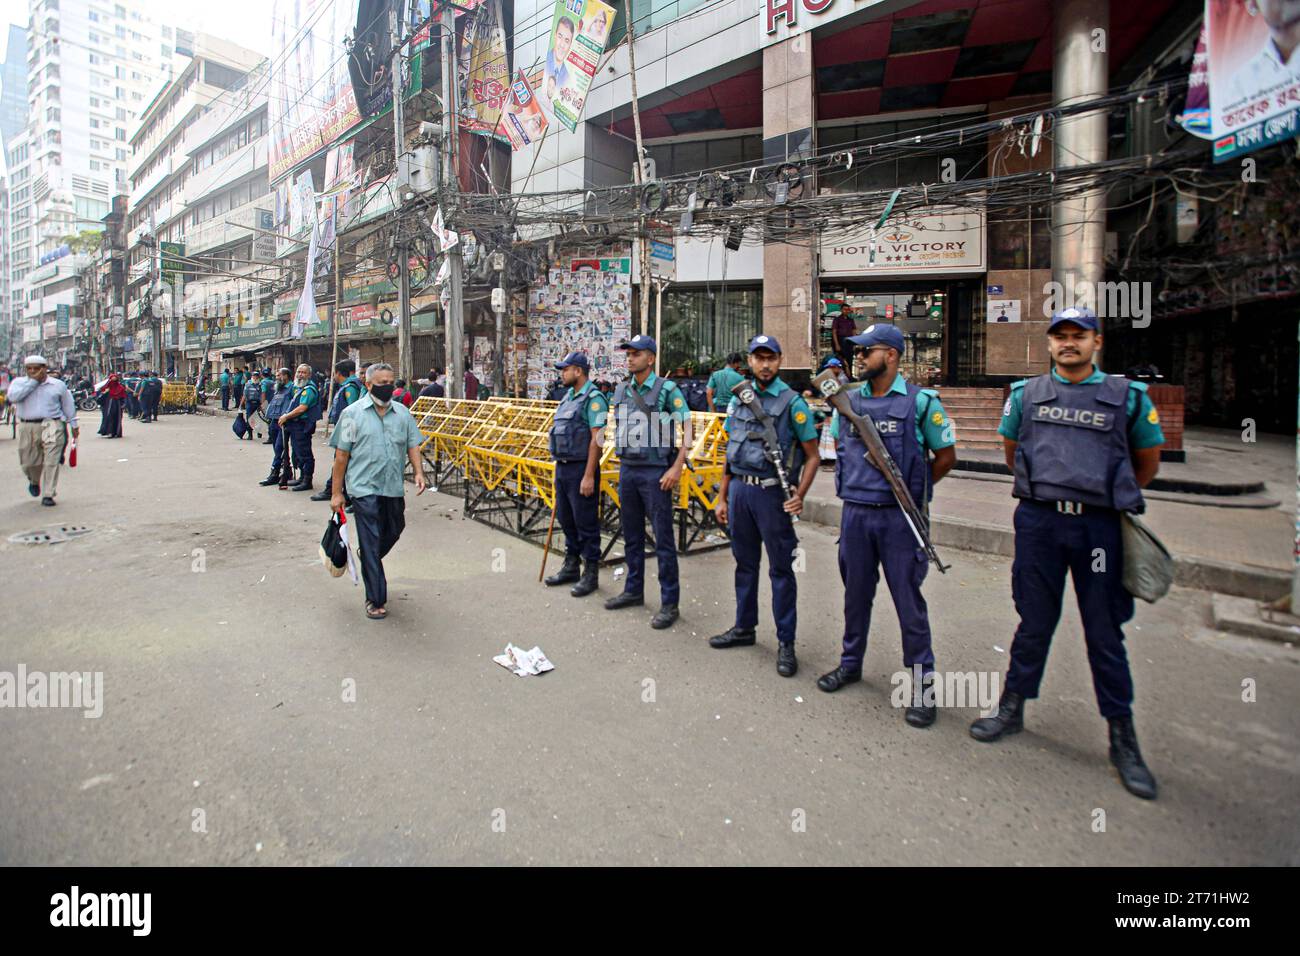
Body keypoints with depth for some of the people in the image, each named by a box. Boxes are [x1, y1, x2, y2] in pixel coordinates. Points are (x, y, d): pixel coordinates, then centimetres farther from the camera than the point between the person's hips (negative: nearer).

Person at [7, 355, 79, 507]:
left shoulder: (58, 385, 8)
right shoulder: (19, 382, 7)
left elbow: (68, 405, 15)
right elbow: (13, 396, -13)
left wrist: (73, 425, 16)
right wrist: (33, 381, -11)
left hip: (52, 425, -2)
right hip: (27, 427, 2)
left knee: (51, 462, -10)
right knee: (28, 462, 12)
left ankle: (48, 495, -5)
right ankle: (34, 481, 44)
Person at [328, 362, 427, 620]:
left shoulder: (402, 412, 8)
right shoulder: (353, 413, -3)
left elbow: (412, 444, 10)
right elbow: (341, 454, -2)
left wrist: (418, 472, -9)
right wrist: (336, 493, -3)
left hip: (394, 488, 5)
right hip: (364, 488, -4)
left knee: (393, 532, 20)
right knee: (371, 544, -2)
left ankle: (369, 562, 50)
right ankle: (375, 600, 8)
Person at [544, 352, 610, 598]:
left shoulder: (593, 398, -12)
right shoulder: (568, 396, 15)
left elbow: (597, 438, -18)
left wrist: (589, 476, -21)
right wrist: (559, 467, 19)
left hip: (580, 469, -9)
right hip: (562, 467, 9)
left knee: (586, 523, 0)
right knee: (566, 520, 16)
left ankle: (590, 573, 11)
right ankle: (571, 566, 30)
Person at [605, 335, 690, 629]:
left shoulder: (667, 390, -8)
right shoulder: (621, 391, 11)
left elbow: (687, 430, -9)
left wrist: (677, 467, -17)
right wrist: (622, 465, 15)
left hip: (655, 472, -6)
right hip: (627, 470, 6)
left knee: (663, 539, -2)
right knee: (632, 536, 15)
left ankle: (670, 603, 5)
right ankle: (634, 591, 28)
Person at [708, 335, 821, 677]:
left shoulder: (792, 402, -6)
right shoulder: (738, 400, 10)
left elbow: (812, 456, -5)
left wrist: (800, 495, -18)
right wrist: (722, 497, 12)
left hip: (772, 493, -5)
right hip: (739, 490, 5)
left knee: (781, 569, 3)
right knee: (745, 563, 16)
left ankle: (786, 643, 13)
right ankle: (744, 627, 30)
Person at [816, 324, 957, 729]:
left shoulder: (921, 401, -5)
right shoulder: (848, 400, 8)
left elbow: (946, 456, 2)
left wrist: (911, 488, 1)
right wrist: (855, 482, 10)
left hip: (899, 516, -4)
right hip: (855, 512, 4)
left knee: (908, 597, 1)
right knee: (855, 592, 15)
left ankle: (923, 682, 15)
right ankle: (851, 662, 32)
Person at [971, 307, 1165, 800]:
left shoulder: (1127, 395, 5)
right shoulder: (1025, 394, 8)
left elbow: (1148, 460, 16)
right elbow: (1011, 450, 21)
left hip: (1098, 525, -1)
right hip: (1038, 521, 1)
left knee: (1105, 632, 6)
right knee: (1034, 622, 10)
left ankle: (1123, 737, 19)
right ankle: (1012, 708, 25)